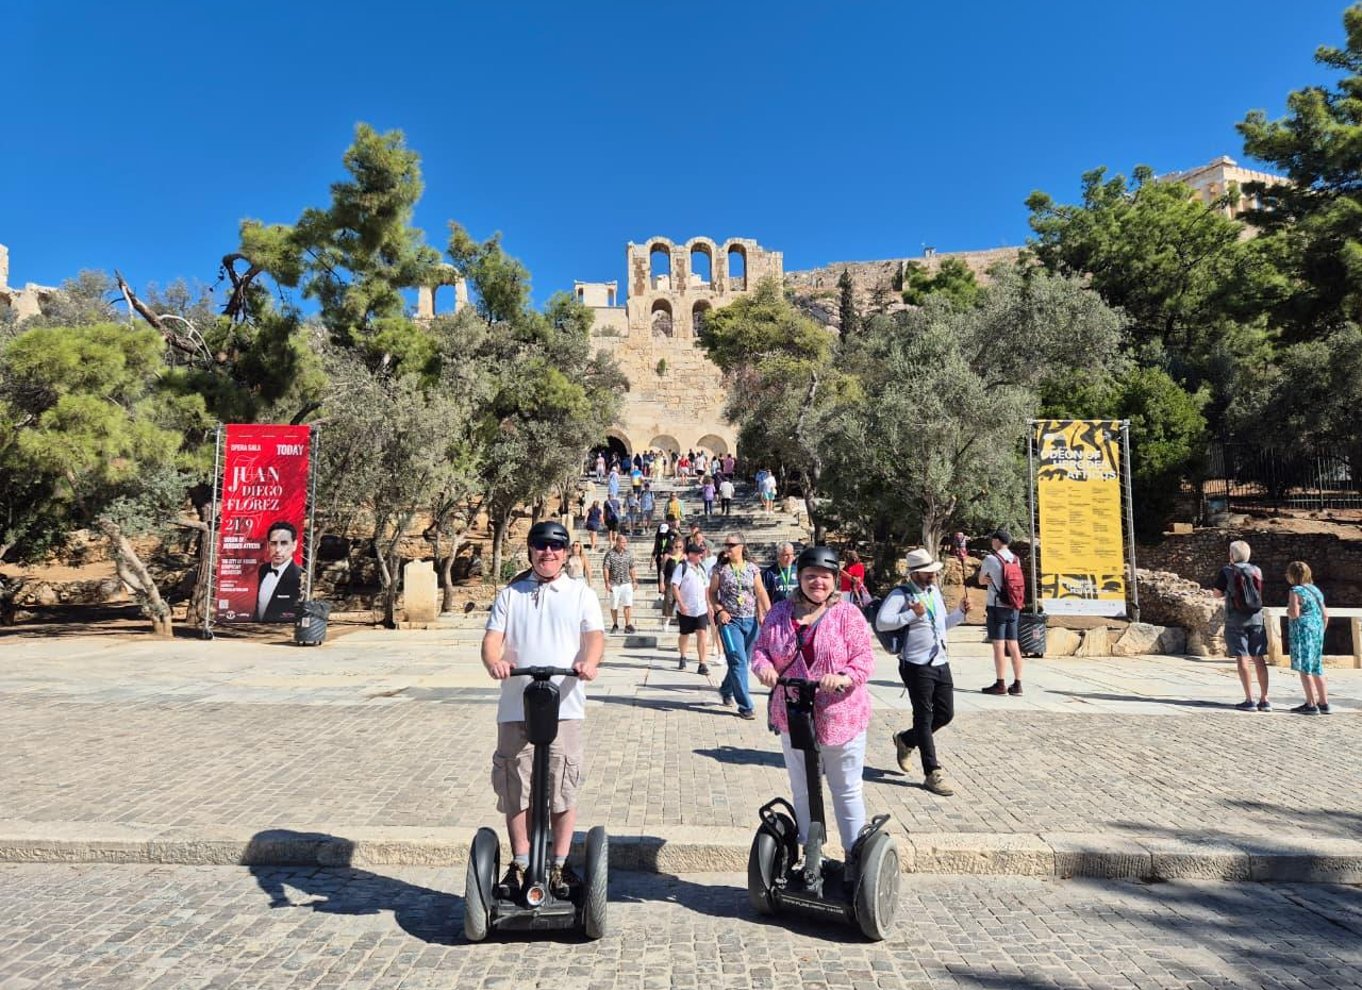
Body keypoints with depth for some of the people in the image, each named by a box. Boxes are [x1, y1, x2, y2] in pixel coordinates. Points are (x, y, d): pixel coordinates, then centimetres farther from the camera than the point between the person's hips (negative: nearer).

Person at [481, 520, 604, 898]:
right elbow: (492, 636, 2)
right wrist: (494, 661, -21)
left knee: (563, 789, 4)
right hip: (515, 708, 1)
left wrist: (589, 662, -27)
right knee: (515, 789, 6)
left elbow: (595, 635, -5)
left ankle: (560, 865, 19)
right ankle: (520, 864, 21)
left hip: (565, 707, -1)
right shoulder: (510, 594, 12)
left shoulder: (581, 594, 8)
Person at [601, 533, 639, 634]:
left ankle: (628, 624, -4)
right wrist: (607, 582, -12)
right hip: (614, 583, -2)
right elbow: (605, 569, -6)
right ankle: (615, 625, 21)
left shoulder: (628, 553, 6)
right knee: (614, 606, 7)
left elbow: (632, 568, 13)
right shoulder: (610, 553, -6)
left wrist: (634, 581, 11)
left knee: (628, 604, -8)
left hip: (626, 583, 2)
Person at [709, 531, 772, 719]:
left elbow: (761, 593, 4)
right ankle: (745, 706, -7)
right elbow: (712, 592, 4)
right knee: (738, 661, -12)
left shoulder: (752, 568, 3)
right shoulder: (720, 568, -1)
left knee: (742, 661, 14)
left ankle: (726, 690, 40)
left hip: (751, 621, 3)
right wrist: (719, 610, -11)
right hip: (729, 621, -3)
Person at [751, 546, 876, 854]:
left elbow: (865, 658, -11)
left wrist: (844, 677, -29)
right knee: (802, 792, 18)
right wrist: (763, 666, -16)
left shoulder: (847, 614, -7)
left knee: (847, 792, 11)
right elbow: (760, 648, 6)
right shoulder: (779, 613, 3)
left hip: (841, 718, -3)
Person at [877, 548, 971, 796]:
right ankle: (932, 773, 7)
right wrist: (913, 614, -23)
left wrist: (960, 612, 10)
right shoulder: (901, 595, -10)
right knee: (924, 717, 0)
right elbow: (881, 622, -21)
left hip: (941, 663, 8)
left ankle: (906, 740, 33)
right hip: (917, 665, -8)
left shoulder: (935, 592, 14)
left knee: (946, 714, 12)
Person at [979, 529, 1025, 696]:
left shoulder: (990, 559, -8)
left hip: (997, 607, -6)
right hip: (1014, 607, 6)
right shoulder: (1016, 560, 8)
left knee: (999, 645, -3)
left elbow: (981, 580, 5)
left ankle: (1000, 684, 0)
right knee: (1013, 645, 8)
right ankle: (1017, 684, 11)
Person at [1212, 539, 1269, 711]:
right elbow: (1260, 593, 18)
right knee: (1259, 659, 7)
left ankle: (1249, 700, -7)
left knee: (1242, 659, -4)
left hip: (1236, 619, -4)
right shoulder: (1257, 571, 8)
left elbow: (1217, 594, -2)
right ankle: (1264, 700, 9)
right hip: (1256, 618, 4)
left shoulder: (1227, 571, -5)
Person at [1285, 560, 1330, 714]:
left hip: (1303, 632, -8)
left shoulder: (1295, 591, -10)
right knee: (1316, 668, 15)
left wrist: (1288, 611, 1)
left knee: (1304, 669, -4)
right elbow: (1325, 615, 16)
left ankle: (1311, 705, -6)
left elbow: (1294, 614, -20)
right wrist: (1321, 632, 24)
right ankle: (1324, 703, 18)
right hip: (1317, 632, 8)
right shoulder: (1316, 590, 14)